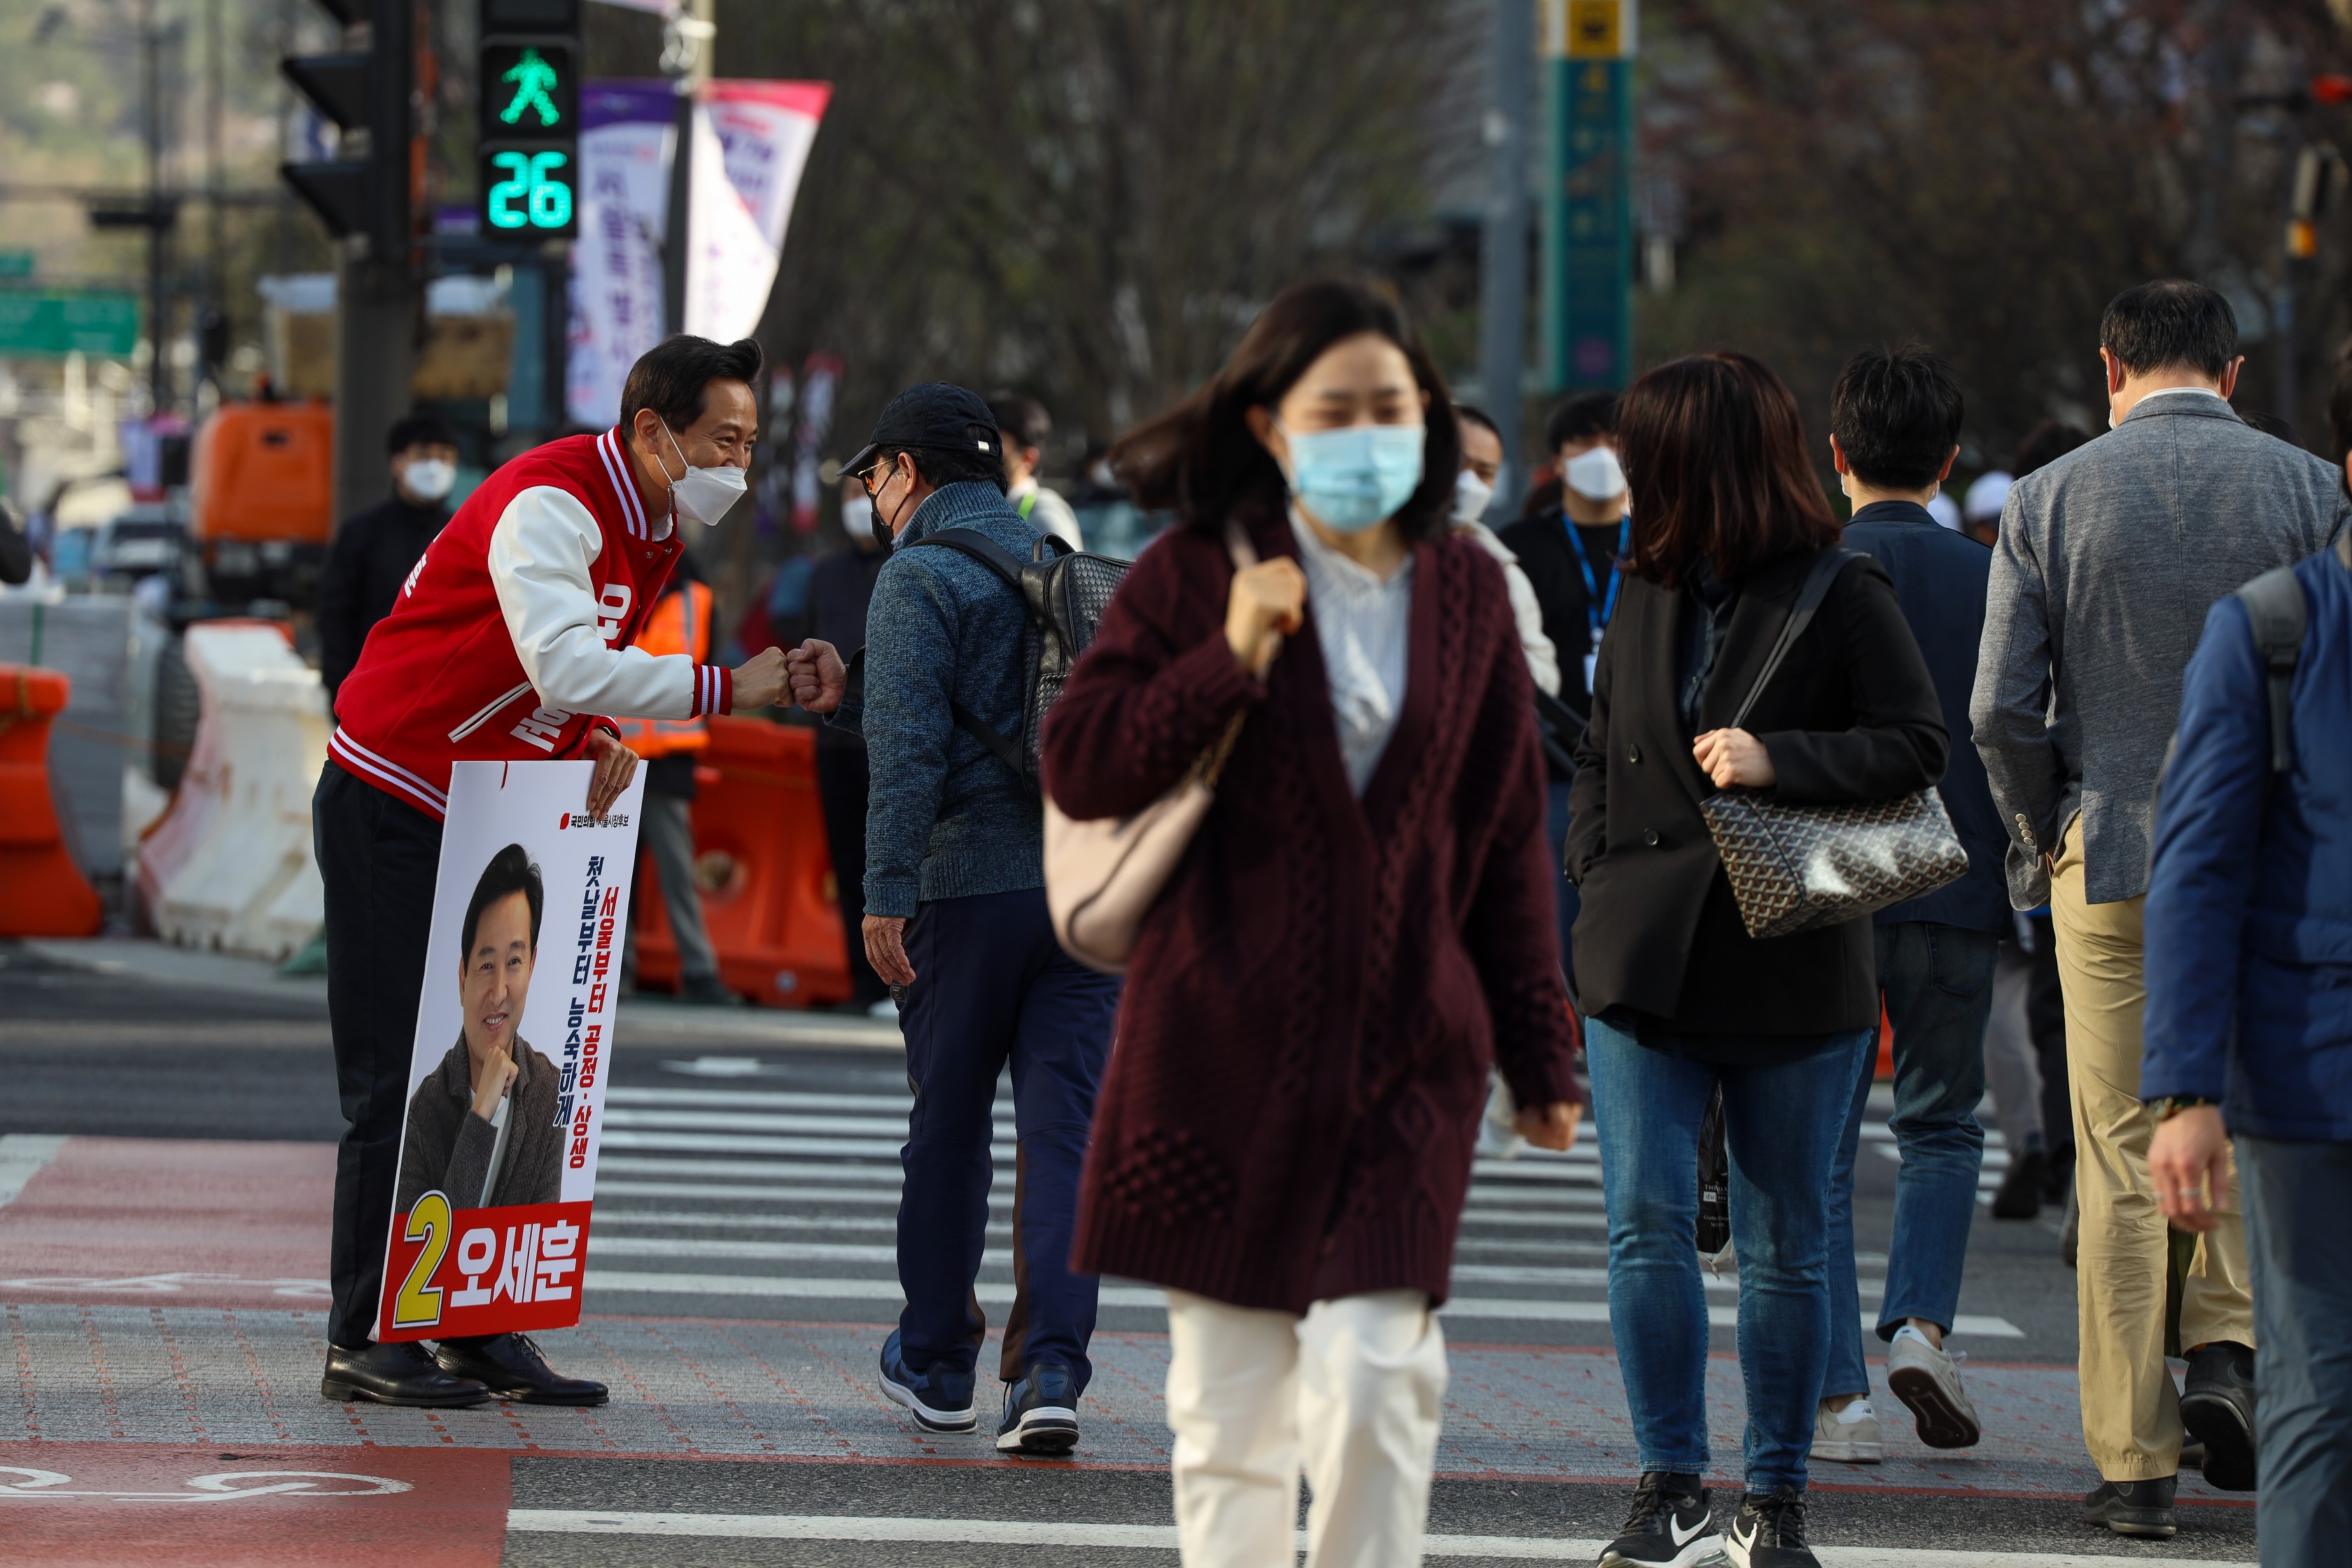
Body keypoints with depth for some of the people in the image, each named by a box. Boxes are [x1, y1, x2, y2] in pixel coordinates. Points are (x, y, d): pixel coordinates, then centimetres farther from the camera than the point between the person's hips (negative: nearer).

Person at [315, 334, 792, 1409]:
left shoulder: (657, 530, 8)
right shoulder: (550, 504, -22)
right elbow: (566, 668, -35)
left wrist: (604, 742, -6)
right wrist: (726, 690, -33)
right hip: (392, 807, -9)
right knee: (400, 1079, -8)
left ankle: (481, 1334, 8)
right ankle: (364, 1341, -3)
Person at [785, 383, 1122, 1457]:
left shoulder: (919, 577, -5)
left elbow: (912, 750, -15)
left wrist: (885, 893, -17)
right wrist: (843, 700, 26)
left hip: (968, 885, -5)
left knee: (947, 1126, 10)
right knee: (1064, 1129, -1)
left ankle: (937, 1366, 22)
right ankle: (1050, 1373, -13)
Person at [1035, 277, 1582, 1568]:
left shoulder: (1466, 592, 7)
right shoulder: (1198, 575, 0)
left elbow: (1507, 839, 11)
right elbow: (1076, 768, -4)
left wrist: (1538, 1056, 12)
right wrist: (1227, 662, -17)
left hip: (1405, 1052, 1)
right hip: (1224, 1047, -1)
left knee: (1374, 1381, -12)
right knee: (1228, 1402, 4)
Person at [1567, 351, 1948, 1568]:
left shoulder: (1842, 598, -5)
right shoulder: (1648, 593, 12)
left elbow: (1919, 744, -7)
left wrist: (1777, 761, -18)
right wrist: (1599, 865, 9)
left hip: (1792, 968, -4)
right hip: (1646, 957, 4)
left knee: (1784, 1249, 4)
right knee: (1646, 1223, -6)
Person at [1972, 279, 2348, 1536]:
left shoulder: (2050, 499, -2)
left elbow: (2002, 708, -5)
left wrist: (2043, 838, 10)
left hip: (2112, 859, 0)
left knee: (2121, 1162, 4)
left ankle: (2134, 1463, 4)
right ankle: (2227, 1349, 0)